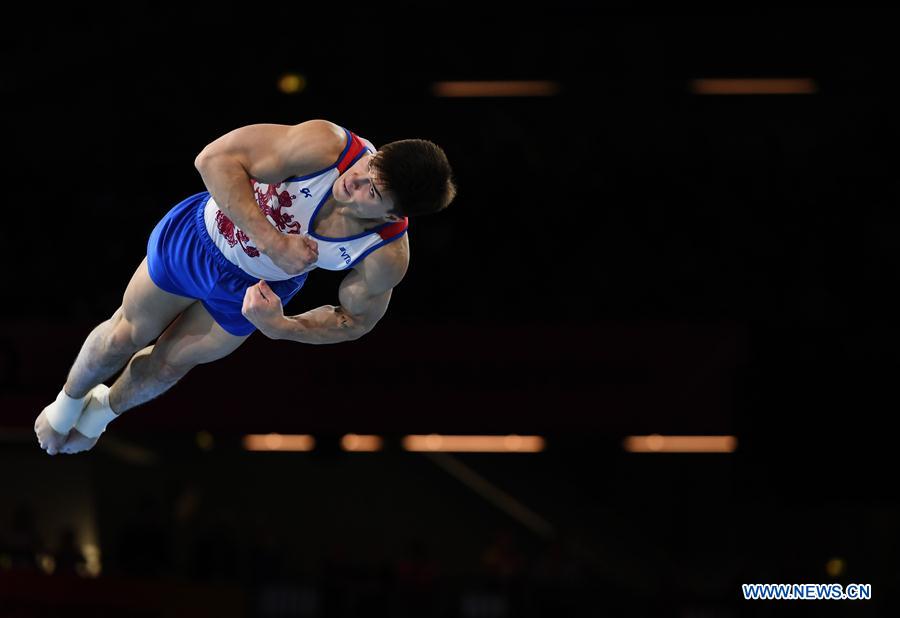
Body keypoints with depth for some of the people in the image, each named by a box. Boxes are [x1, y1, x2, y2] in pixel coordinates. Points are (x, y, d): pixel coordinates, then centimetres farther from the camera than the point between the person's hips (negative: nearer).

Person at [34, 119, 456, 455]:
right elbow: (214, 159, -37)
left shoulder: (386, 258, -34)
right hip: (202, 236, -1)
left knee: (166, 366, 23)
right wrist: (271, 241, -43)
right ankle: (69, 400, 54)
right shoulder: (325, 146, -41)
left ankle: (106, 408, 58)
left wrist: (282, 328, -29)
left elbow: (355, 321, -14)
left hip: (252, 295, 1)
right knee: (126, 337, 21)